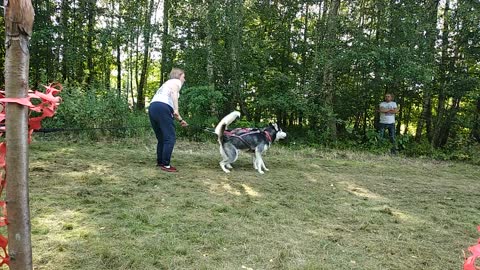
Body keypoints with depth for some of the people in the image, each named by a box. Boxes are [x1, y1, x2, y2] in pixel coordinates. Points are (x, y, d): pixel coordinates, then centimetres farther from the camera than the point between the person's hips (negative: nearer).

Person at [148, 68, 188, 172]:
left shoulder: (167, 83, 37)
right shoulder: (176, 81, 12)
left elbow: (171, 105, 38)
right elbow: (174, 93, -13)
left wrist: (180, 120, 41)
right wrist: (176, 110, -22)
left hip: (152, 107, 9)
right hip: (162, 107, -9)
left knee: (161, 138, 18)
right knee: (170, 138, -3)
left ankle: (160, 162, 24)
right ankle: (166, 165, -3)